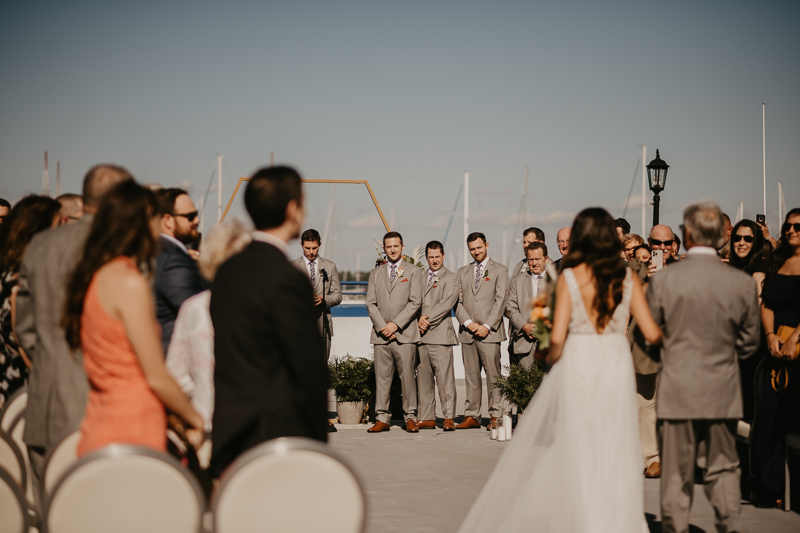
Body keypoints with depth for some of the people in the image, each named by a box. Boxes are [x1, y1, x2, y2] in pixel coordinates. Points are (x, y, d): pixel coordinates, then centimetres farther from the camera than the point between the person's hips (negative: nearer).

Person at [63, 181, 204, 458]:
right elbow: (156, 377, -13)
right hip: (133, 435, -8)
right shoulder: (130, 282, -14)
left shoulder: (91, 276, 11)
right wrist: (195, 419, 3)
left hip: (96, 431, 8)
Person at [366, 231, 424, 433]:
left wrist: (396, 324, -11)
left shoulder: (413, 272, 7)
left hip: (405, 334, -3)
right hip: (381, 334, 3)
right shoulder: (375, 273, 16)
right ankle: (382, 418, 4)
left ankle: (410, 417, 4)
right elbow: (370, 304, 9)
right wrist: (382, 326, -5)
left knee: (407, 376, -3)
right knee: (382, 377, 1)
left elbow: (415, 302, -3)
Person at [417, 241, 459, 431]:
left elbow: (447, 303, -8)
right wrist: (419, 320, -4)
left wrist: (427, 319, -12)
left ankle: (449, 417, -6)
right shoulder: (420, 278, 20)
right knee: (423, 378, 5)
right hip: (420, 335, 5)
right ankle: (427, 418, 10)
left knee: (444, 377, -9)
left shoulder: (451, 278, 4)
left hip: (440, 334, -5)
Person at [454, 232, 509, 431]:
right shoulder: (463, 272, 17)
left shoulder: (499, 270, 6)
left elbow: (500, 301, -2)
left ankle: (495, 416, -1)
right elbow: (457, 301, 11)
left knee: (493, 375, -6)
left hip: (489, 332, -4)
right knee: (471, 376, 5)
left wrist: (487, 326, -11)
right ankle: (472, 416, 8)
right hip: (467, 333, 4)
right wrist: (468, 322, -5)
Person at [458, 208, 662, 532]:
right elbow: (652, 334, -1)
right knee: (616, 453, 9)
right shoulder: (626, 277, 1)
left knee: (574, 454, 8)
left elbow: (558, 337, -13)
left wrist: (551, 358, 6)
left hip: (577, 368, -2)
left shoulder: (569, 277, -6)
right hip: (617, 368, 2)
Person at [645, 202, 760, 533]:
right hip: (723, 392, 2)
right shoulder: (743, 283, -5)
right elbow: (750, 341, 5)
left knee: (676, 474, 8)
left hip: (677, 390, -2)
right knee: (723, 468, 14)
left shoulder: (663, 279, -11)